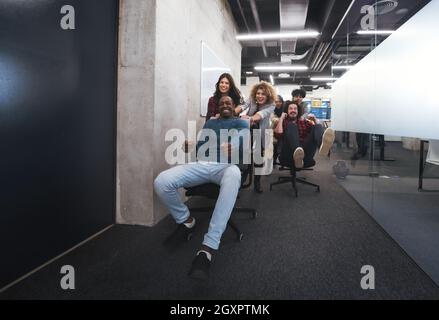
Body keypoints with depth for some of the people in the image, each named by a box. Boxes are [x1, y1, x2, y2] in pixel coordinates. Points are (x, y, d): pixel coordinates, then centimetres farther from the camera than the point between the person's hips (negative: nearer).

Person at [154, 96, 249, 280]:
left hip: (225, 165, -3)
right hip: (201, 164, 4)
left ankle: (207, 248, -48)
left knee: (233, 176, -45)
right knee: (161, 182, -25)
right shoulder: (210, 123, 33)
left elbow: (244, 137, -2)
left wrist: (232, 145, -27)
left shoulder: (240, 123, 20)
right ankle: (185, 219, 4)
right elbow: (201, 144, 21)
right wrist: (191, 146, -5)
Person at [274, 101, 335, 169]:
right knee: (291, 126, -22)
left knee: (318, 126, -15)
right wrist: (281, 118, 1)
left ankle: (323, 145, -55)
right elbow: (278, 134, -3)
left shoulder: (304, 122, 27)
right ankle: (297, 156, -52)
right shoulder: (283, 122, 19)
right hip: (288, 157, -2)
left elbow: (319, 130, 14)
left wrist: (315, 120, 2)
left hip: (305, 157, 2)